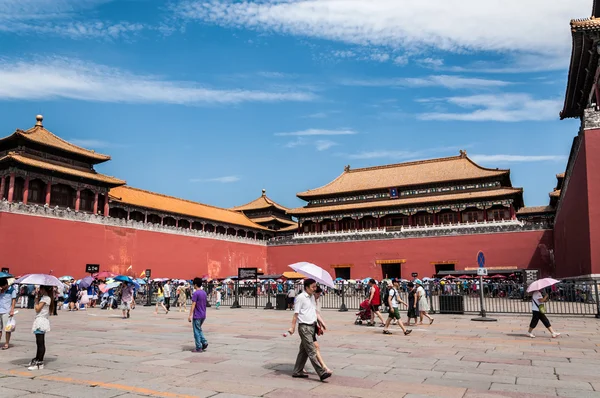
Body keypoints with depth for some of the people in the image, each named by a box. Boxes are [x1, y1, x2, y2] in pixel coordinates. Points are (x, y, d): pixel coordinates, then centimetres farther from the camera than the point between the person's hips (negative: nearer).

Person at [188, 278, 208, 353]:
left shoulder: (195, 293, -15)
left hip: (197, 316, -8)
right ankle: (204, 342, 8)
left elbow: (193, 305, -18)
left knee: (196, 332, 1)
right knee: (199, 330, 21)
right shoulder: (204, 293, 9)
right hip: (203, 315, 8)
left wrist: (190, 315, -17)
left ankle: (198, 348, 3)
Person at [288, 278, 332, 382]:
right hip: (304, 327, -9)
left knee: (304, 351, 13)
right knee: (312, 351, -8)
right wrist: (292, 327, -13)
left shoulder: (312, 297, 14)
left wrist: (320, 322, 19)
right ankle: (322, 373, -11)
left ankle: (297, 371, 22)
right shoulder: (300, 297, -11)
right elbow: (296, 314, -11)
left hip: (312, 326, 9)